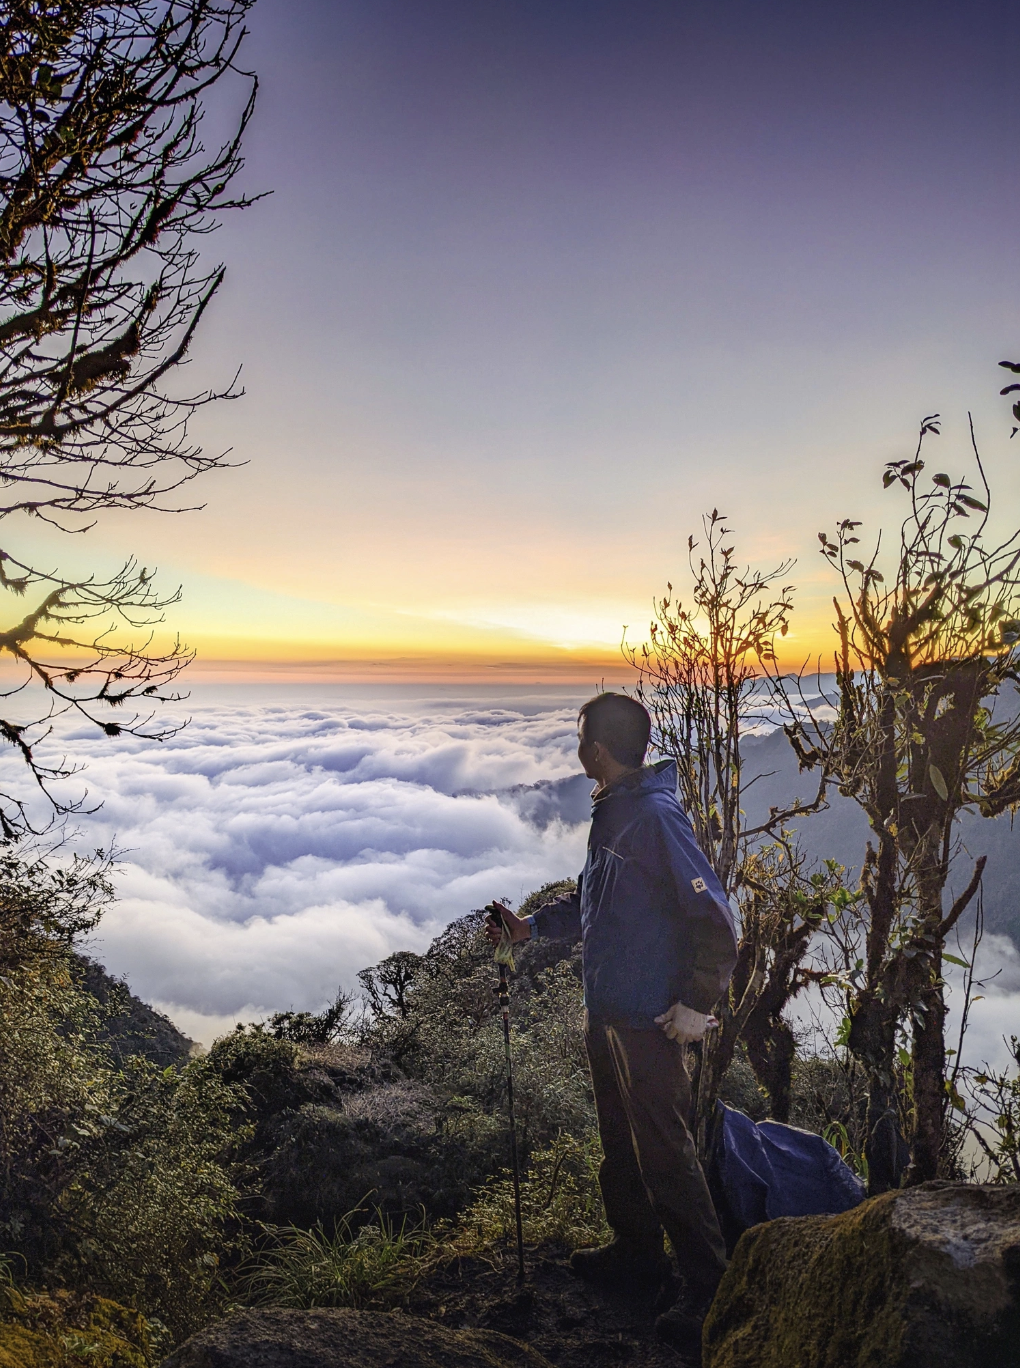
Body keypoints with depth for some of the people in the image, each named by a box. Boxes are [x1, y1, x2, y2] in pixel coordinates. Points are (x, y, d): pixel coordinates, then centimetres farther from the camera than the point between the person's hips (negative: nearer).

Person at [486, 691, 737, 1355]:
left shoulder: (655, 816, -22)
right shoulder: (611, 812, 8)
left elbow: (715, 915, -23)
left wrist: (697, 1003, -18)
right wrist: (531, 926, 17)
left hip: (649, 1020, -10)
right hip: (605, 1010, 10)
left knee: (665, 1155, 1)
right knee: (619, 1144, 22)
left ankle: (712, 1293, 17)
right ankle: (637, 1251, 41)